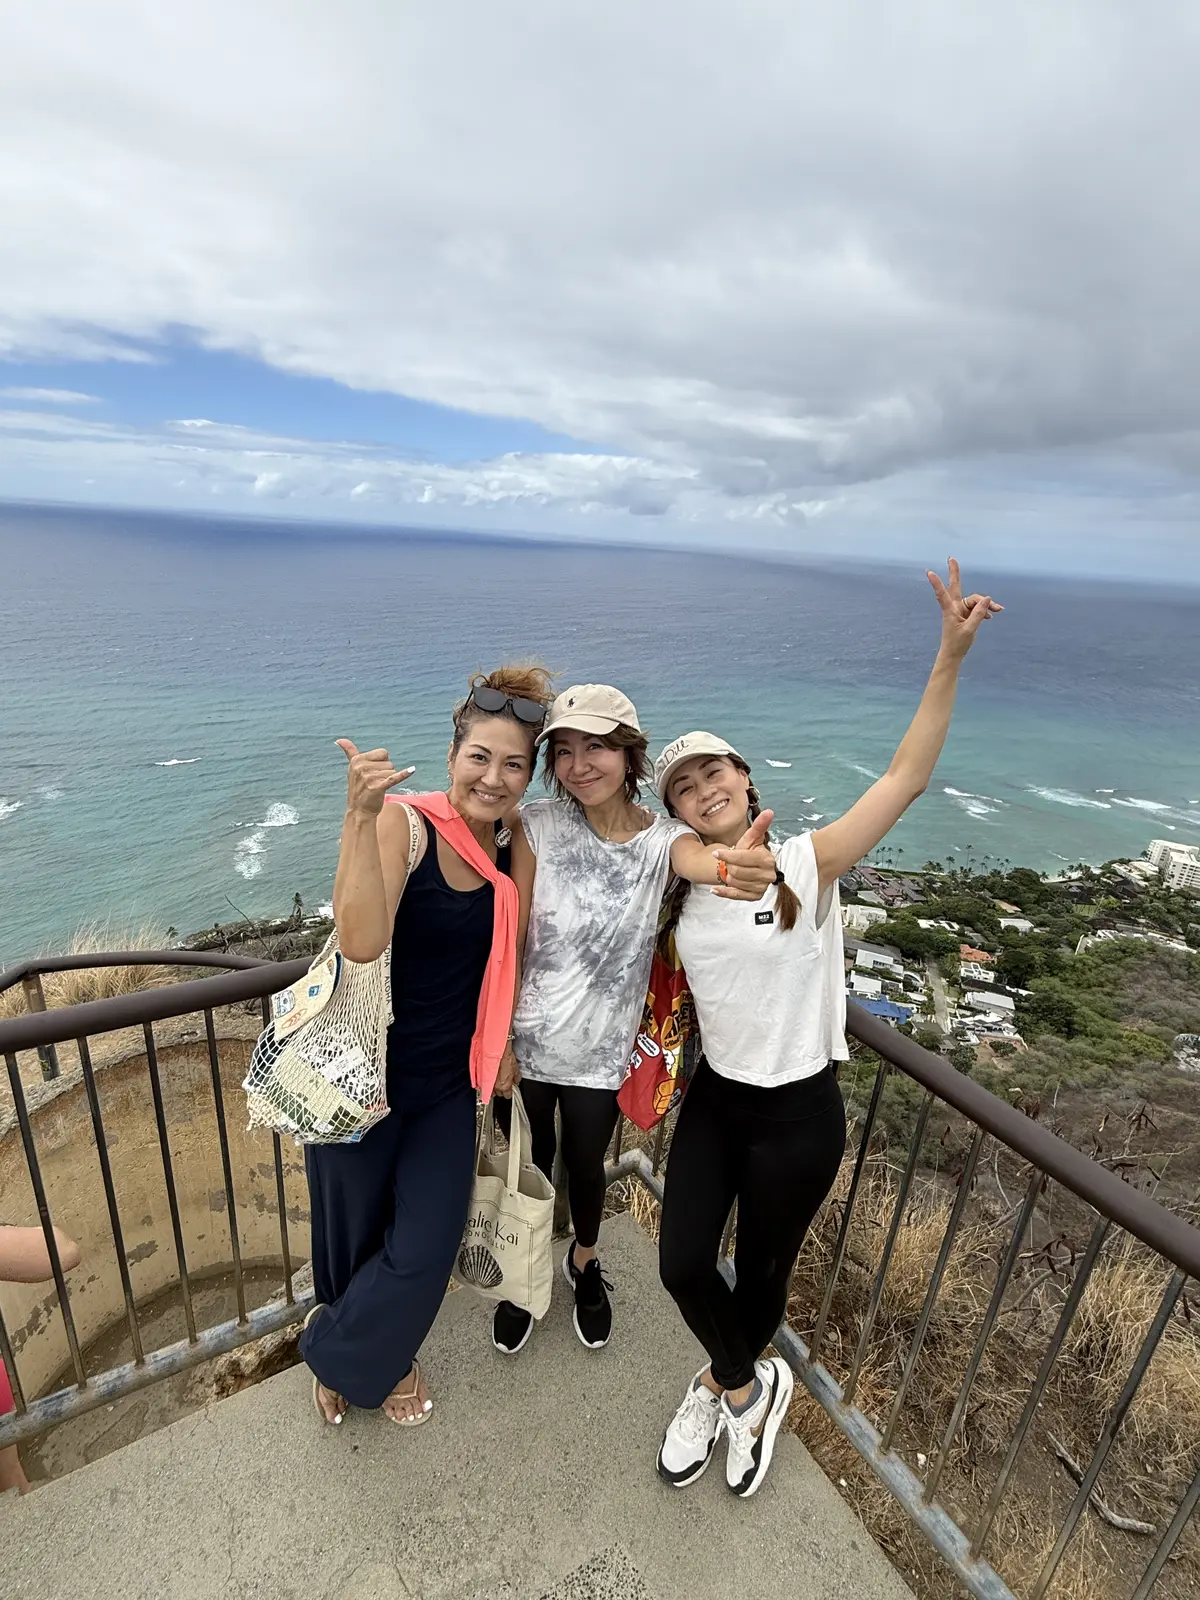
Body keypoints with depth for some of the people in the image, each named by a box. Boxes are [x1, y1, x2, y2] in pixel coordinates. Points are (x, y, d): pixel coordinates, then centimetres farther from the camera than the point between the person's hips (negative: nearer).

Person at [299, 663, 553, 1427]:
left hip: (447, 1081, 5)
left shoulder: (510, 848, -2)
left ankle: (358, 1355, 46)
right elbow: (361, 940, -35)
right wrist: (361, 815, -40)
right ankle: (344, 1351, 52)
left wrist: (500, 1042, 9)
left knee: (425, 1248, 12)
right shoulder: (402, 823, -20)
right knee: (352, 1238, 17)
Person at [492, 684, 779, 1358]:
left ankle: (585, 1262, 56)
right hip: (526, 1044, 0)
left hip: (601, 1053, 1)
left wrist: (734, 865, -63)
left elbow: (697, 859, -39)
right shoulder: (539, 824, -15)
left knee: (586, 1165, 22)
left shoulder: (663, 838, -14)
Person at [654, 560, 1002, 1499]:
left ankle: (727, 1385, 51)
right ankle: (749, 1388, 38)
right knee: (683, 1265, 5)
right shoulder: (681, 886, -4)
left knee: (761, 1274, 17)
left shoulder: (806, 862, -16)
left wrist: (951, 657, -32)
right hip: (713, 1100, 4)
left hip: (798, 1114, -3)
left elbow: (906, 777, -25)